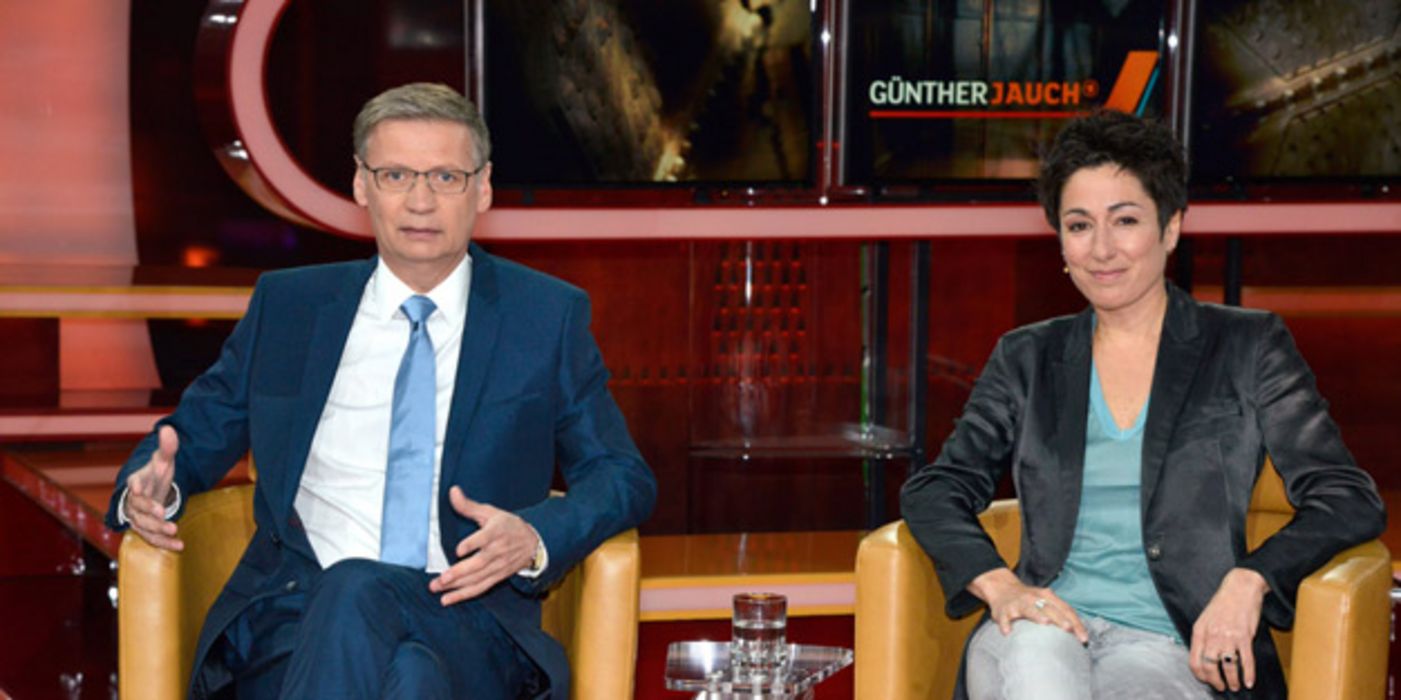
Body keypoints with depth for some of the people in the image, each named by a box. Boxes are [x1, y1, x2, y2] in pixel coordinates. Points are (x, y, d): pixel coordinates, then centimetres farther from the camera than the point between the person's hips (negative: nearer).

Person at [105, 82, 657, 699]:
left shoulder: (547, 317, 13)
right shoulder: (286, 305, 17)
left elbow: (623, 478, 12)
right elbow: (195, 434, 24)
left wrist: (534, 539, -9)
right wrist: (150, 486, -1)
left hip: (466, 629, -1)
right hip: (296, 620, 1)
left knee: (358, 592, -39)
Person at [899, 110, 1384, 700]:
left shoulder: (1248, 347, 11)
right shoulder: (1028, 359, 19)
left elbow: (1350, 501, 5)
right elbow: (932, 490, 12)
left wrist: (1250, 580, -14)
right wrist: (996, 582, -10)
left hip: (1171, 646, -2)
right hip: (1044, 631, 2)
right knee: (1036, 651, -37)